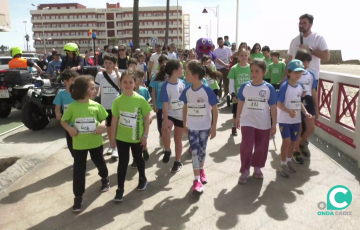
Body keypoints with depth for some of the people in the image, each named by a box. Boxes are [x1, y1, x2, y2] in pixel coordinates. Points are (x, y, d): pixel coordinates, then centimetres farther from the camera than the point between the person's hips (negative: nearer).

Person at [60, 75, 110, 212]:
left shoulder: (96, 105, -6)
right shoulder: (72, 107, -10)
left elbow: (104, 118, 5)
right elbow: (63, 121, 1)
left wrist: (102, 125, -17)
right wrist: (69, 129, -18)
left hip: (95, 141, 2)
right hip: (79, 144, -1)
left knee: (99, 162, 21)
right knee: (79, 170, 3)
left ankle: (105, 178, 51)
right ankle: (78, 197, 16)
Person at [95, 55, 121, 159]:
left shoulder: (118, 74, -3)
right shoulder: (99, 75, 1)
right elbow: (96, 89, 5)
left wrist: (117, 72, -18)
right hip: (105, 105, 2)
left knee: (115, 126, 1)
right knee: (108, 126, 13)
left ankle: (115, 147, 8)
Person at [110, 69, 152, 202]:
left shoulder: (140, 99, -11)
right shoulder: (117, 101, -6)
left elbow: (147, 118, -5)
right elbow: (114, 120, 0)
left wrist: (145, 135, -6)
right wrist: (112, 137, 1)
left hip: (137, 137, 0)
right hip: (121, 137, 1)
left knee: (138, 158, 19)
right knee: (123, 162, 7)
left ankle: (143, 179, 42)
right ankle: (120, 189, 18)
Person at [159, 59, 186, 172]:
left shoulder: (182, 83, -5)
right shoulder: (166, 86, -18)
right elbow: (165, 105, -19)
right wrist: (165, 121, -26)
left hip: (181, 115, 3)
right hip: (170, 114, -3)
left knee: (178, 139, 12)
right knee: (165, 130, -32)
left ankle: (178, 162, 30)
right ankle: (167, 151, -3)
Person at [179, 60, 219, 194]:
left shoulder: (207, 91, -18)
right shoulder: (187, 91, -6)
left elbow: (215, 110, -11)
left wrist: (214, 128, -9)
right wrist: (184, 125, 10)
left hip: (205, 126, -2)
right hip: (192, 127, 2)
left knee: (202, 150, 13)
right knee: (194, 152, 0)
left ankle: (201, 170, 39)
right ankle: (197, 180, 6)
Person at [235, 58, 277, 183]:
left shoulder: (269, 88, -8)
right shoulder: (245, 86, -4)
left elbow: (273, 107, -3)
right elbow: (240, 103, 6)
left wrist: (274, 124, -1)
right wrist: (237, 118, 10)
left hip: (263, 124, 1)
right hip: (247, 122, 0)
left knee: (261, 148, 12)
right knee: (246, 147, -6)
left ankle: (257, 167, 35)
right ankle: (245, 170, 10)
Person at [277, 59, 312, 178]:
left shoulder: (301, 87, 2)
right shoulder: (284, 86, -17)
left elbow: (299, 102, 13)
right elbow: (279, 104, -17)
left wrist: (305, 112, -2)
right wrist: (289, 111, -32)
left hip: (296, 119, 6)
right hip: (284, 119, -6)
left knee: (293, 141, 14)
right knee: (287, 141, -10)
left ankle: (289, 161, 33)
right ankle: (283, 163, 8)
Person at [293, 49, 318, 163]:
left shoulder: (311, 75, 5)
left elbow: (313, 92, 11)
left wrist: (316, 109, 13)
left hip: (307, 103, 4)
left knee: (311, 129, 3)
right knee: (298, 130, 2)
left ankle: (302, 143, 34)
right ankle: (297, 152, 23)